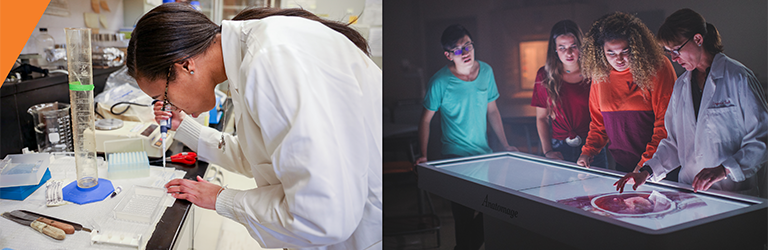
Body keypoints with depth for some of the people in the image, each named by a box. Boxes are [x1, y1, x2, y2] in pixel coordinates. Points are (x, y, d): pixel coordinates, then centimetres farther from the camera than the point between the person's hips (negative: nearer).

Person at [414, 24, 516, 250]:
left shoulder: (486, 71, 4)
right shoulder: (440, 81, -11)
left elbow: (492, 111, 13)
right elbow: (426, 120, -4)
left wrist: (505, 146, 12)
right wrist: (423, 155, -14)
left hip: (485, 154, 5)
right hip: (456, 157, -5)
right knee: (464, 218, -5)